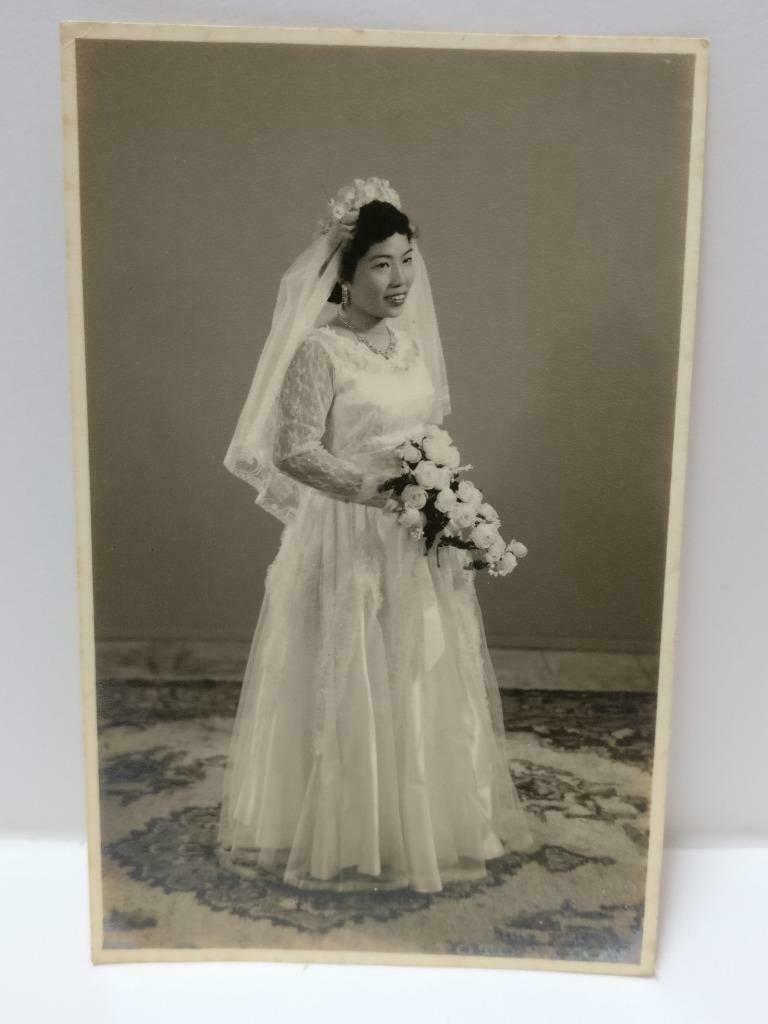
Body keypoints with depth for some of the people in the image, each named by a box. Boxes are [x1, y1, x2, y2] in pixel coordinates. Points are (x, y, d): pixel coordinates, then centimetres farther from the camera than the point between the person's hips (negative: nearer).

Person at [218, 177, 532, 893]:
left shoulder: (411, 340, 9)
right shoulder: (319, 350, -13)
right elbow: (295, 452, -17)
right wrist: (380, 492, -25)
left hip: (419, 544, 7)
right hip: (351, 542, -7)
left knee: (424, 685, 15)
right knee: (354, 690, 3)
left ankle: (426, 825, 34)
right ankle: (347, 837, 23)